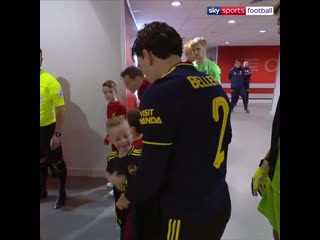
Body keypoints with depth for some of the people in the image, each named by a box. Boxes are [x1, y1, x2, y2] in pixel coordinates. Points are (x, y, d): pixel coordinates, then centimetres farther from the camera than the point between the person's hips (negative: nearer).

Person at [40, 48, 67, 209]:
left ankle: (62, 193, 28)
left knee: (56, 162, 8)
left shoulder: (50, 81, -16)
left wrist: (57, 134, -17)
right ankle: (43, 190, 41)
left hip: (47, 129, -5)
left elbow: (60, 109, -16)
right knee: (42, 162, 21)